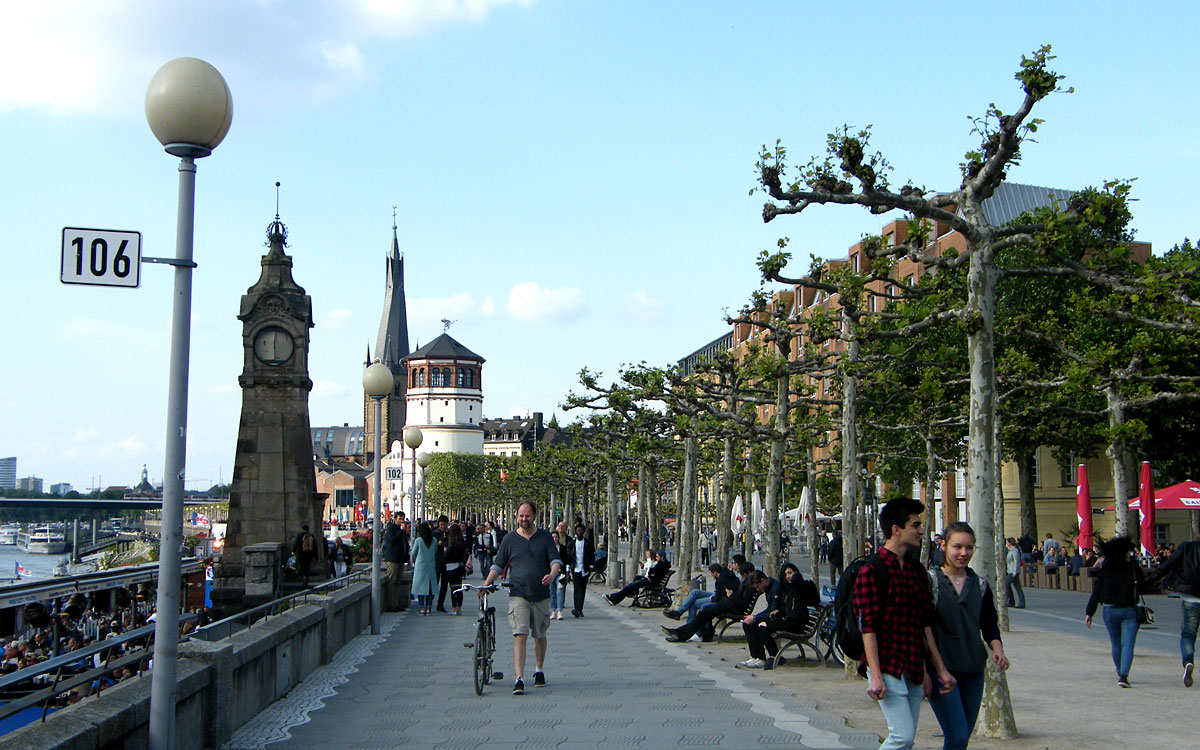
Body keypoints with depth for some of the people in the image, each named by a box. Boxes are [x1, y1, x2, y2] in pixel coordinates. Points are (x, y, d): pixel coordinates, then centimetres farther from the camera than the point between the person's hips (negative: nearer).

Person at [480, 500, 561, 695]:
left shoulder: (545, 537, 6)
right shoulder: (510, 539, 6)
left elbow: (555, 560, 2)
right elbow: (498, 564, 8)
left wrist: (552, 574, -20)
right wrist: (486, 583, -6)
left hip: (541, 595, 2)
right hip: (518, 595, -2)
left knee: (540, 636, 13)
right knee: (520, 635, -14)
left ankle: (539, 670, 34)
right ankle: (519, 679, -18)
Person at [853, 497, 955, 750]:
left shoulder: (917, 572, 13)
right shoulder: (871, 572, -11)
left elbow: (926, 624, 16)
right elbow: (868, 627, -15)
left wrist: (940, 669, 14)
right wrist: (875, 676, -20)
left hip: (914, 669, 7)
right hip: (887, 668, -7)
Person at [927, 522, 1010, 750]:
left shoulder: (980, 586, 8)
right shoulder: (930, 581, -6)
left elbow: (990, 626, 14)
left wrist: (997, 649, -6)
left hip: (973, 671, 5)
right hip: (941, 670, -5)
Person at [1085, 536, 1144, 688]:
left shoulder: (1104, 570, -2)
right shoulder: (1133, 568, -8)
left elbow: (1096, 592, -2)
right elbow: (1141, 588, 0)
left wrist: (1089, 613, 2)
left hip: (1109, 611, 3)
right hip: (1129, 611, -3)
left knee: (1116, 644, 18)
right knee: (1127, 644, -5)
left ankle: (1120, 674, 30)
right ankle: (1123, 676, -21)